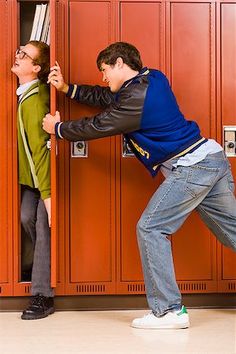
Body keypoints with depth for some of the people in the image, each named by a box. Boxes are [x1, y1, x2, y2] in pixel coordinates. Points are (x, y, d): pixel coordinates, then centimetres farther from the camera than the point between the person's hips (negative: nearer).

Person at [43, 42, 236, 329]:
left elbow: (97, 126, -7)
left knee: (150, 228, -5)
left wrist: (57, 128, 9)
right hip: (212, 158, 10)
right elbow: (108, 98, 23)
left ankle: (168, 310, -4)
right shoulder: (151, 78, 12)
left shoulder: (137, 98, -16)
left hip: (191, 169, -10)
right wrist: (67, 88, 20)